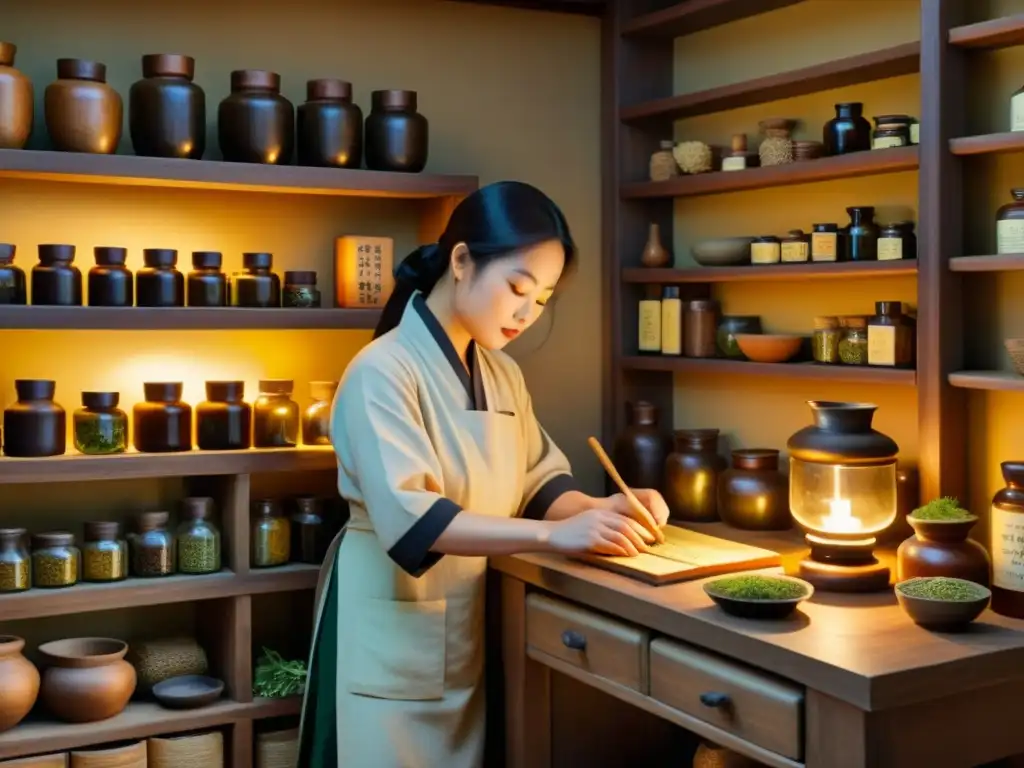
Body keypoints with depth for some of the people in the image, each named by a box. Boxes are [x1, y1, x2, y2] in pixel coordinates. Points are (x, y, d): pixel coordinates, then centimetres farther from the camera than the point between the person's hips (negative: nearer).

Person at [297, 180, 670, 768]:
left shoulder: (504, 375, 6)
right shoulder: (383, 370, -19)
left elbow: (538, 483, 9)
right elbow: (408, 518, -29)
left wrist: (605, 510, -12)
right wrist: (554, 534, -35)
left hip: (470, 625, 7)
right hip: (393, 624, -7)